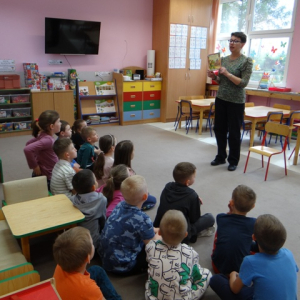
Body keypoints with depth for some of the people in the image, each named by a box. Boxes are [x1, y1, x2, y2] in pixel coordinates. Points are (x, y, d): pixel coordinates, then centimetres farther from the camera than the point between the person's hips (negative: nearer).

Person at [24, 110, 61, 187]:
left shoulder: (43, 136, 1)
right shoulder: (47, 140, -26)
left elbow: (29, 144, 17)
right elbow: (27, 149, -37)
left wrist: (37, 159, 12)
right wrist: (35, 167, -24)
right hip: (46, 179, -9)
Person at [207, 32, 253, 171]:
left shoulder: (246, 61, -8)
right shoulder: (223, 59, 8)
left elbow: (244, 83, -16)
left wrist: (227, 73, -24)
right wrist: (214, 76, -5)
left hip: (236, 101, -6)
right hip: (221, 99, 6)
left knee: (234, 132, 2)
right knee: (219, 129, 11)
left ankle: (233, 161, 18)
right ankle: (220, 157, 28)